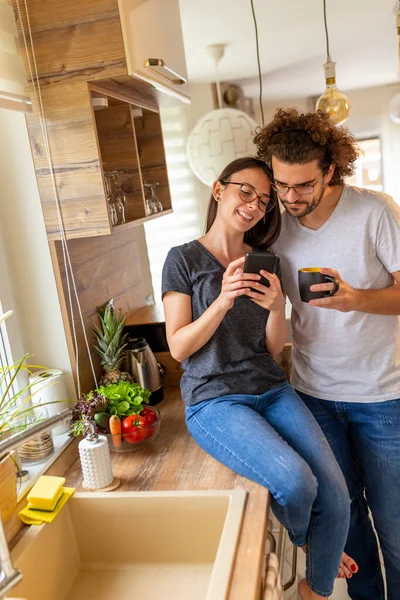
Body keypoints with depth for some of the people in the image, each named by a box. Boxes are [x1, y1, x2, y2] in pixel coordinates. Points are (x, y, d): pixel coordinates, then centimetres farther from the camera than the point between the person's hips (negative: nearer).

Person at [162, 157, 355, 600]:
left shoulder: (265, 263, 10)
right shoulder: (185, 259, -2)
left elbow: (273, 348, 8)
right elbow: (178, 347, -6)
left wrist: (277, 308, -13)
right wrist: (222, 302, -21)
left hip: (272, 391, 5)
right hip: (214, 400, -4)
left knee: (336, 498, -11)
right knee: (295, 480, -25)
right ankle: (301, 541, 14)